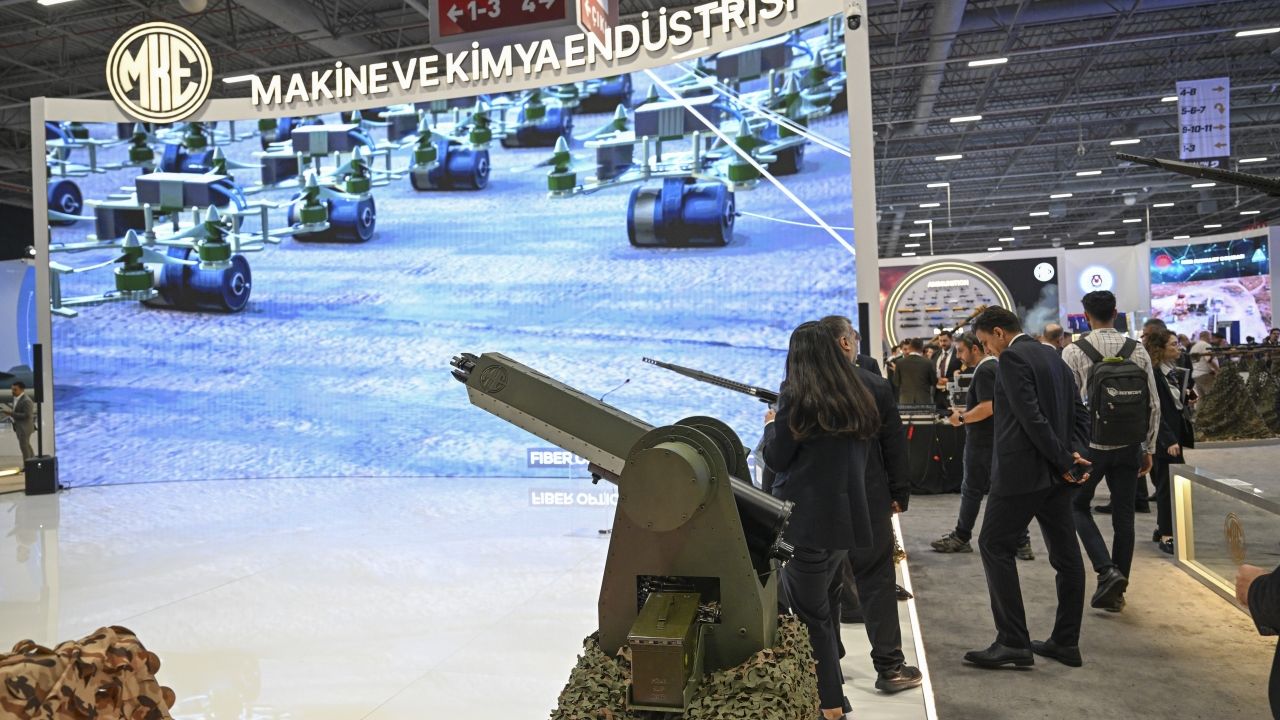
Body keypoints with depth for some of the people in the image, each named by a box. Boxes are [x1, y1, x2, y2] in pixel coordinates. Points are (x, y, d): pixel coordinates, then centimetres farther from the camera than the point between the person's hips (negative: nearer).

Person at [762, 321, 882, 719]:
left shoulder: (796, 396, -11)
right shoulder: (857, 398, 8)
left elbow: (776, 459, -8)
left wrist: (772, 426, 10)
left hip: (806, 517, -7)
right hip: (845, 514, 7)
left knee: (809, 613, 3)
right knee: (823, 604, 22)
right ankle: (829, 684, 33)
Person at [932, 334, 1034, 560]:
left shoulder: (984, 371, -16)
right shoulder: (997, 366, 14)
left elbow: (987, 407, -25)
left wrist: (961, 418, -14)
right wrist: (966, 411, 17)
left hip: (982, 442, -9)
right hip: (997, 439, 9)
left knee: (972, 490, 3)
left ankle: (961, 538, 16)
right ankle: (1021, 541, 6)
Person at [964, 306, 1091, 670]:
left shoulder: (1012, 358, -12)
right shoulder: (1053, 356, 15)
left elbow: (1031, 416, -19)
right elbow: (1079, 413, 14)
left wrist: (1063, 460, -12)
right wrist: (1071, 453, 1)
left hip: (1023, 470, -9)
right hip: (1055, 474, 9)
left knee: (994, 545, -2)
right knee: (1065, 553, 10)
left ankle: (1013, 641, -4)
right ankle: (1066, 641, 17)